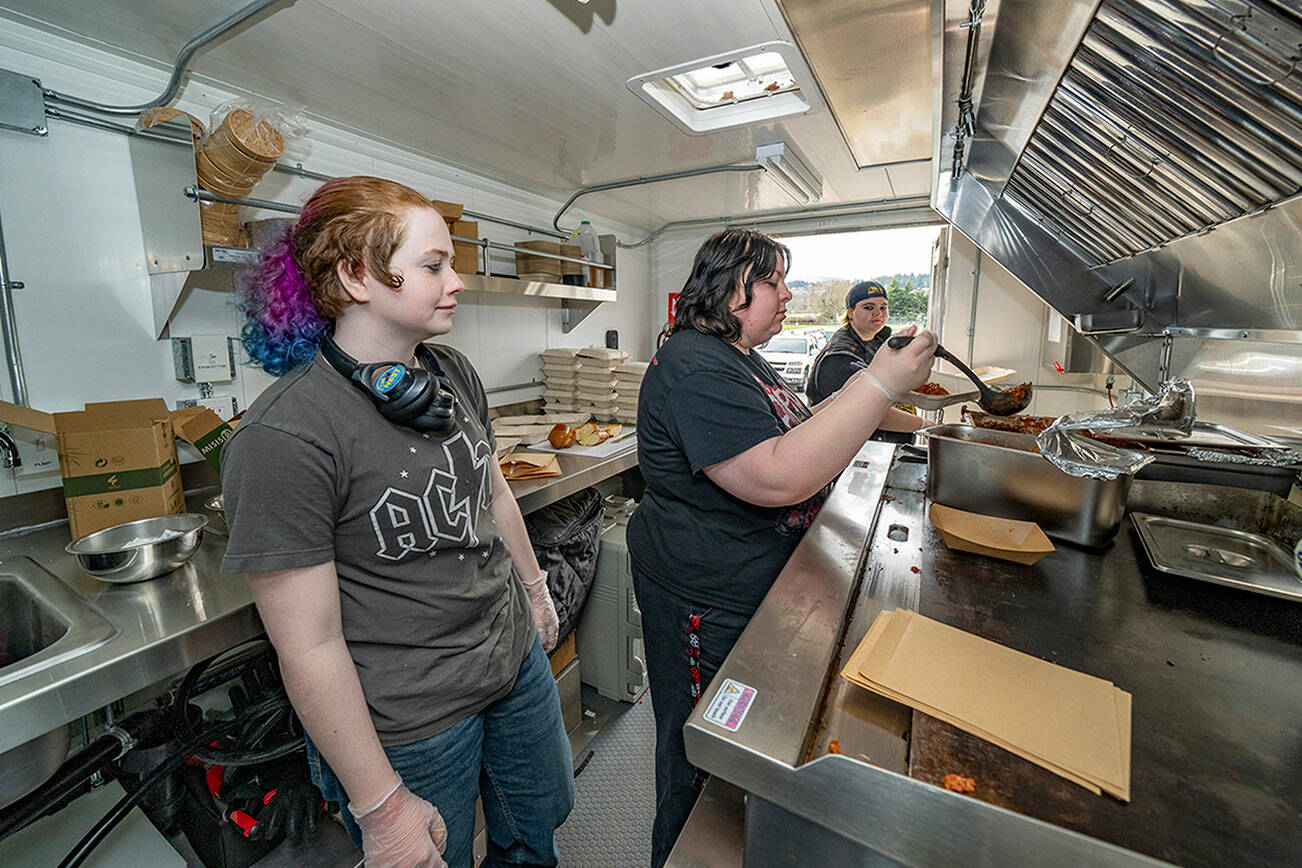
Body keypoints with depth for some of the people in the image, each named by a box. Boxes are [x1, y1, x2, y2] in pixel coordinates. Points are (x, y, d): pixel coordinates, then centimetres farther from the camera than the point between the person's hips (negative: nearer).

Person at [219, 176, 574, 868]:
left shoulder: (455, 375, -4)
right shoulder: (283, 437, -25)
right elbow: (309, 647, -21)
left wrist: (534, 588, 18)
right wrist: (381, 809, -12)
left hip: (517, 658, 7)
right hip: (410, 725, -6)